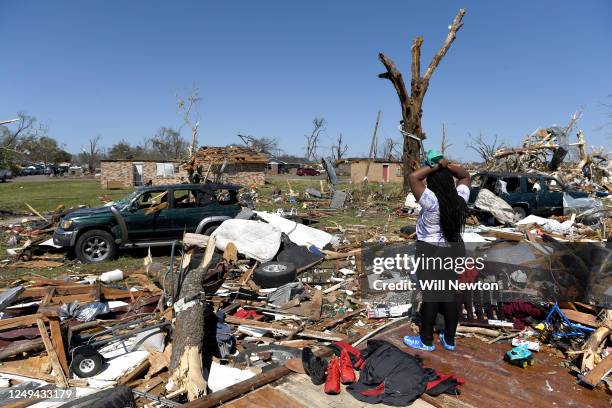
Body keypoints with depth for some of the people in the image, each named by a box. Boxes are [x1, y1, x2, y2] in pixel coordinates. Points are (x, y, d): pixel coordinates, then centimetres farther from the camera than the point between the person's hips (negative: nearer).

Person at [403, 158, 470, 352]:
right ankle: (449, 340, 26)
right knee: (451, 294, 13)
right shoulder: (460, 199, -3)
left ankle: (426, 341, 18)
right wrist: (448, 166, 0)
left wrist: (435, 167, -13)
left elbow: (413, 177, -20)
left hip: (431, 253, -6)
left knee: (430, 295, 4)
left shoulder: (432, 202, -20)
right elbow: (465, 176, 14)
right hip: (455, 250, 6)